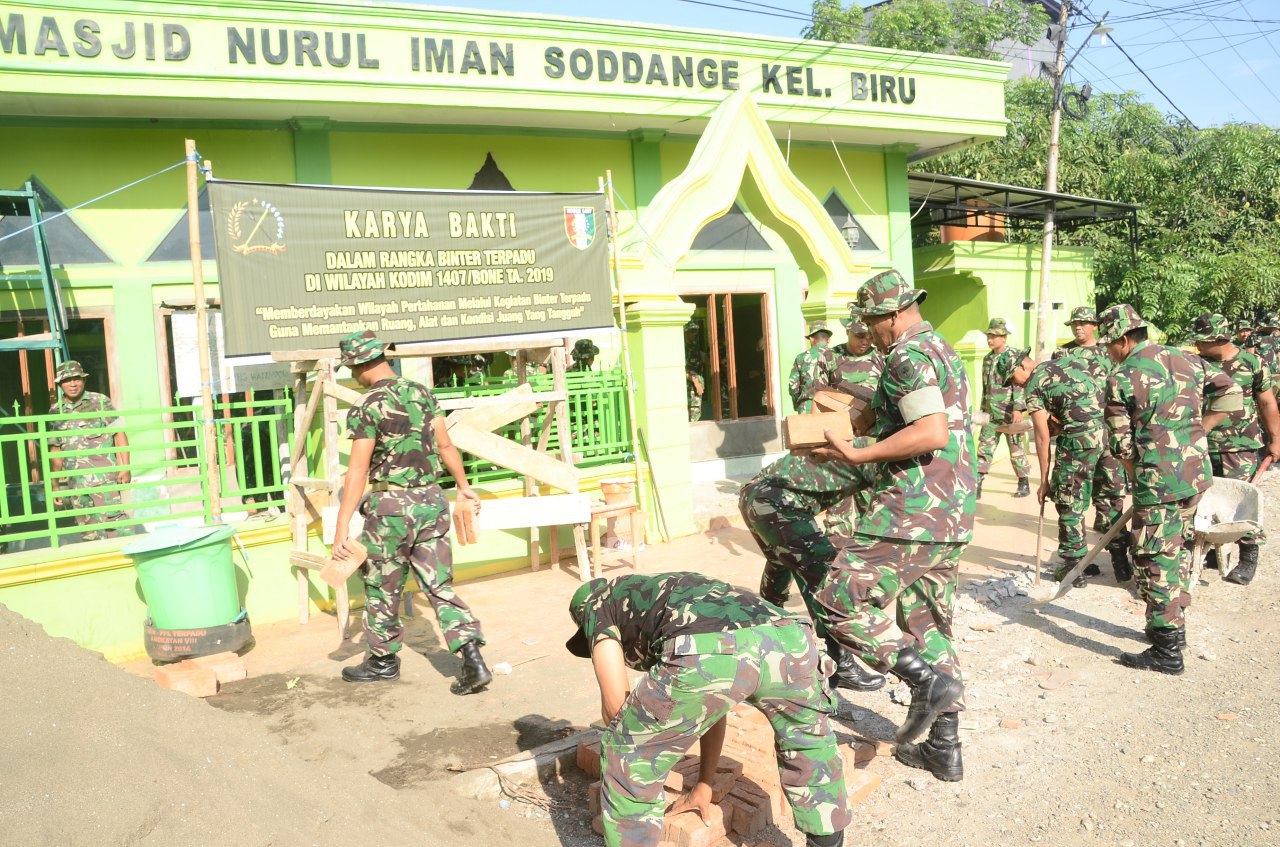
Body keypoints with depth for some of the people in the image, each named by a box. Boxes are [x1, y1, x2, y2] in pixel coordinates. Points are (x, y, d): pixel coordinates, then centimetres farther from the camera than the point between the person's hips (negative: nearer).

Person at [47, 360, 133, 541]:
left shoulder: (100, 402, 0)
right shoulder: (56, 412, 10)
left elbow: (119, 435, -1)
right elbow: (55, 450, 15)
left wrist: (125, 467, -9)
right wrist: (55, 484, 14)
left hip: (104, 477, -4)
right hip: (76, 482, 4)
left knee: (113, 520, -13)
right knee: (88, 531, 9)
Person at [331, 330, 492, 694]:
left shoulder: (366, 409, -12)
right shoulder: (422, 392, 5)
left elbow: (357, 473, -15)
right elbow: (445, 445, 12)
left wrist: (341, 529, -12)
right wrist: (463, 486, 25)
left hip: (391, 505, -5)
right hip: (432, 500, 6)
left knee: (383, 587, 14)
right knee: (440, 586, 8)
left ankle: (383, 660, 31)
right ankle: (474, 661, -2)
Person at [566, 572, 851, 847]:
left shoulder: (597, 603, 30)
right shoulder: (672, 595, 46)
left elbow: (615, 704, 18)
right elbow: (712, 708, 49)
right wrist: (704, 785, 57)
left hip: (707, 653, -7)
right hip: (787, 639, 7)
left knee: (628, 755, 20)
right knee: (809, 741, 39)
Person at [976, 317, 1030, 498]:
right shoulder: (987, 359, 13)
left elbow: (1020, 384, -15)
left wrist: (1018, 409, -23)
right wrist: (984, 408, 20)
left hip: (1010, 414, -6)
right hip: (992, 414, 6)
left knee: (1016, 450, 4)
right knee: (984, 448, 0)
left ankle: (1024, 485, 17)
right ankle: (977, 487, -2)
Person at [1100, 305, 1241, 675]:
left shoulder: (1121, 378, -9)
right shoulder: (1183, 359, 10)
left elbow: (1121, 444, -7)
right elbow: (1230, 393, 10)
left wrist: (1138, 481, 8)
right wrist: (1196, 433, 10)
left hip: (1158, 478, -8)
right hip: (1197, 471, 8)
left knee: (1155, 560, -2)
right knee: (1179, 549, 20)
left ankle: (1167, 651, 1)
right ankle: (1173, 626, 32)